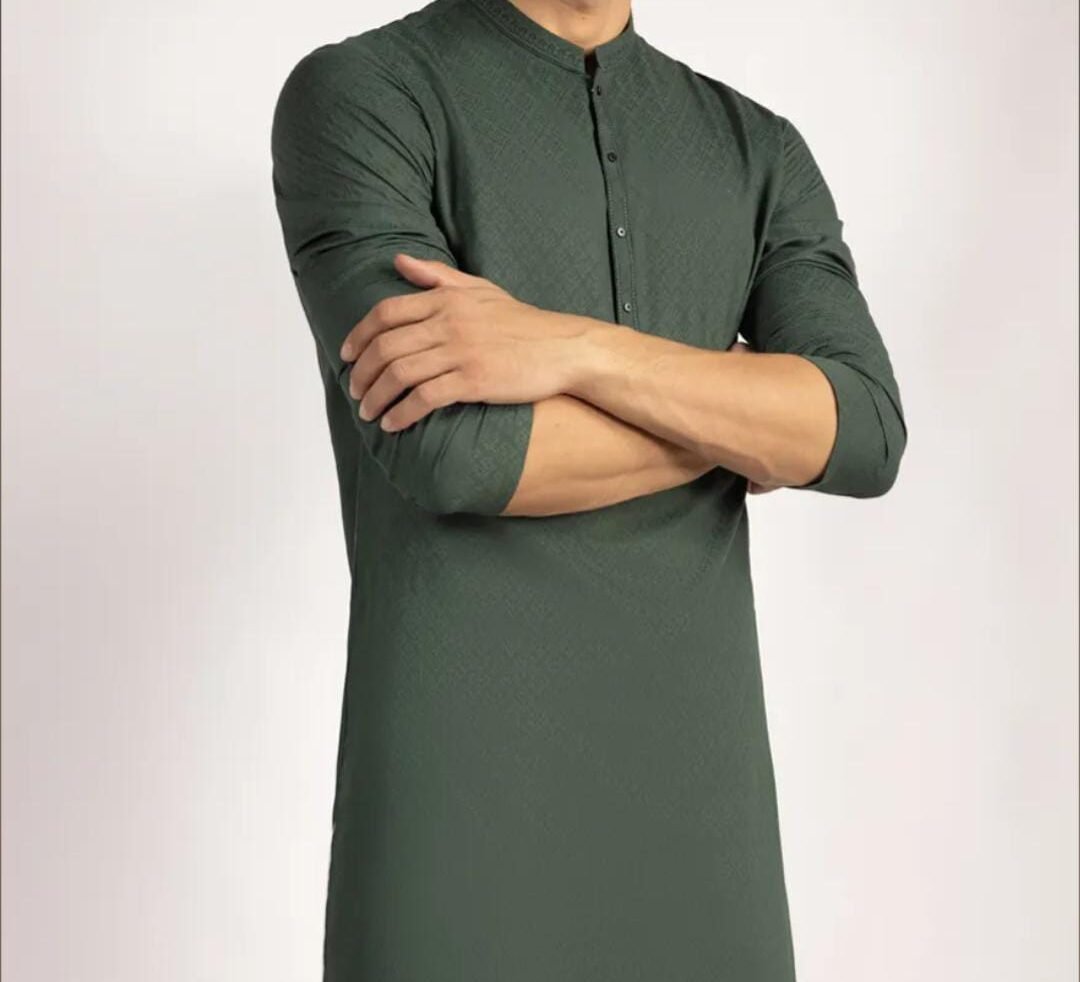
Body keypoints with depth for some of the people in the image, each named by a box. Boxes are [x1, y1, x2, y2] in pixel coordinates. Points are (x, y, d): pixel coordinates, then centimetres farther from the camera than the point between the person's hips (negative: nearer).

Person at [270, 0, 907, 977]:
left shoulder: (761, 153, 11)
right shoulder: (355, 97, -5)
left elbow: (865, 436, -7)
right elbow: (456, 454, -19)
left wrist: (575, 350, -22)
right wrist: (747, 425, -4)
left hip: (693, 761, 5)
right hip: (462, 756, -4)